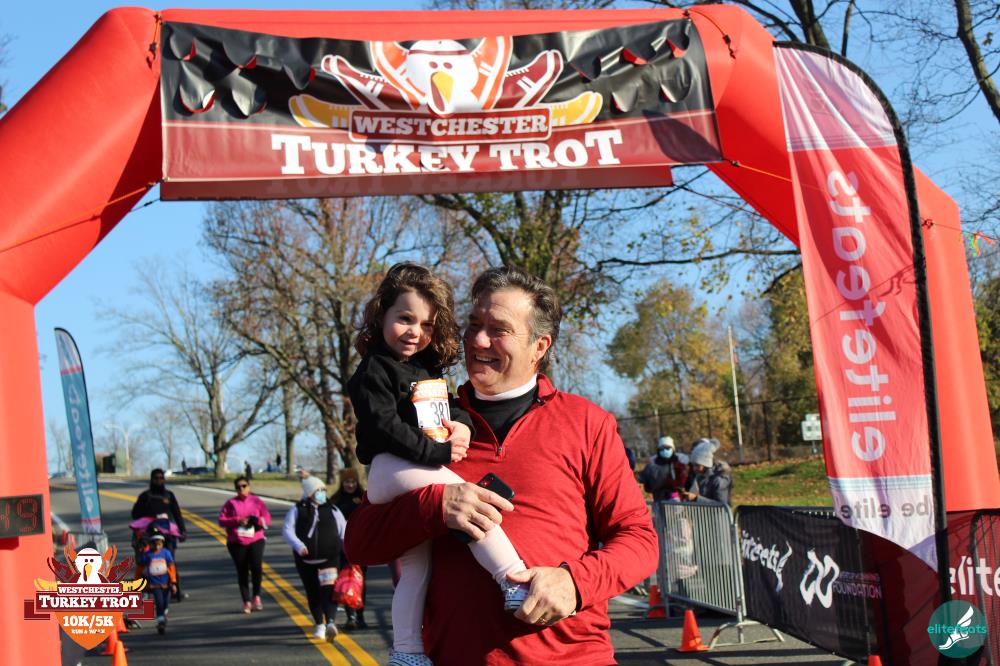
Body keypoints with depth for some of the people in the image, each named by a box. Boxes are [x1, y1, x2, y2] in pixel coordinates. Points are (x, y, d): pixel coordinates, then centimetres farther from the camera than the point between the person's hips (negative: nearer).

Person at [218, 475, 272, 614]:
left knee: (257, 566, -19)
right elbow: (221, 520, -2)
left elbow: (267, 518, 3)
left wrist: (254, 520, -16)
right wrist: (237, 521, -17)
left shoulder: (257, 501, 6)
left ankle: (256, 596, 2)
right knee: (242, 572, 4)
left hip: (255, 541, -1)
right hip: (236, 543, 1)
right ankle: (247, 602, 13)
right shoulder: (231, 503, 4)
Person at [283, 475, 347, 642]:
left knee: (328, 590, -19)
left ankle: (330, 623, -31)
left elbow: (344, 532, 11)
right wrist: (298, 545, -22)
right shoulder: (297, 510, 5)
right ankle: (319, 625, 26)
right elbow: (287, 531, -4)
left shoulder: (332, 510, 10)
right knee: (313, 594, 9)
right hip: (306, 560, 1)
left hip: (330, 558, -1)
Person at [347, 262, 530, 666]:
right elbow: (384, 427, -16)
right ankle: (516, 584, -30)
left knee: (415, 565, 11)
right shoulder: (374, 369, -7)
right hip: (394, 468, -9)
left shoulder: (427, 369, 19)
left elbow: (448, 403, 26)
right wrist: (438, 453, -20)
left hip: (424, 468, 9)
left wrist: (461, 422, 1)